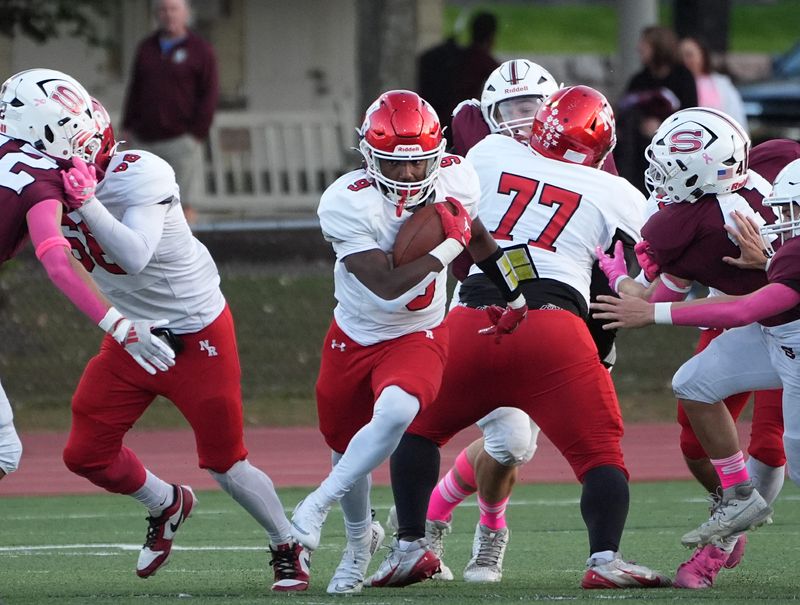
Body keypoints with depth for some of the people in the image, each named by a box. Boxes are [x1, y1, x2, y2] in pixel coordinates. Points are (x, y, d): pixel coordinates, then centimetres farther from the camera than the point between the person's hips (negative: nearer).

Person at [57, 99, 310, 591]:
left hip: (196, 337, -7)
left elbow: (134, 257, -38)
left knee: (226, 463, 0)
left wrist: (86, 202, -46)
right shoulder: (55, 185, -5)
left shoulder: (141, 177, -27)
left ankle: (289, 548, 23)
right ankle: (167, 506, 30)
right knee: (86, 454, 2)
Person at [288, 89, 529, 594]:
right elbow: (388, 288, -30)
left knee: (395, 412, -31)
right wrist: (450, 244, -26)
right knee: (346, 443, 14)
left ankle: (317, 506, -15)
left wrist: (513, 297, 16)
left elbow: (477, 237, 11)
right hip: (355, 337, 0)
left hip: (419, 336, 0)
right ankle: (359, 541, 43)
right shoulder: (348, 205, -26)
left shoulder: (455, 179, -12)